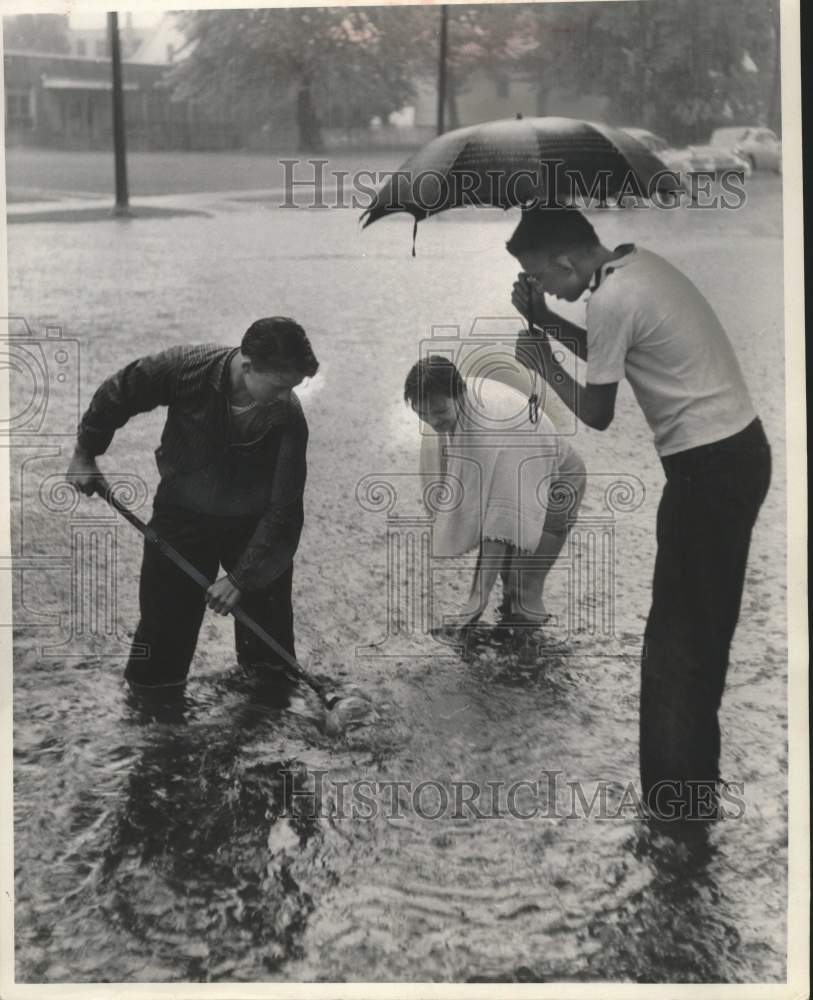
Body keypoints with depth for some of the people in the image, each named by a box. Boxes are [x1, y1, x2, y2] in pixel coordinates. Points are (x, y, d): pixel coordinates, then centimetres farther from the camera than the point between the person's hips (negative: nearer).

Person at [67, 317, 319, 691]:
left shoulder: (288, 417, -25)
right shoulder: (187, 368, -25)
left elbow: (283, 509, -22)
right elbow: (118, 393, -7)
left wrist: (242, 577, -25)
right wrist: (85, 453, 2)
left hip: (254, 526, 0)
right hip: (181, 516, 0)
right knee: (163, 622, 6)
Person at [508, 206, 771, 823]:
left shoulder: (612, 299, -19)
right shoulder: (636, 264, 10)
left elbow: (597, 413, -10)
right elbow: (610, 355, 24)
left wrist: (544, 365, 5)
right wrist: (546, 320, 13)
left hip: (710, 466, -10)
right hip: (735, 450, 10)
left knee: (680, 633, -2)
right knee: (701, 621, 19)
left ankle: (676, 799, 8)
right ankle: (690, 782, 32)